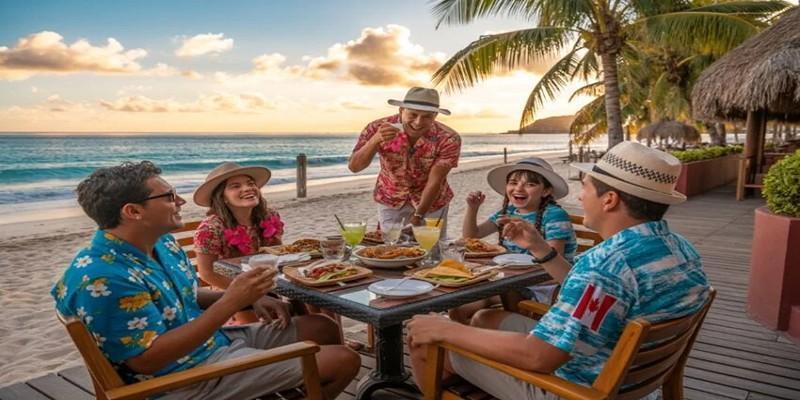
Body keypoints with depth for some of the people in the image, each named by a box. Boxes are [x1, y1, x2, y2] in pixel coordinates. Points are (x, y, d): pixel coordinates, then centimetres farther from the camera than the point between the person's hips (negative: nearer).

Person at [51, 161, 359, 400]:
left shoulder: (163, 243, 3)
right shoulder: (104, 279, -27)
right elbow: (148, 359, -27)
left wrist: (251, 298, -2)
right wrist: (231, 302, -30)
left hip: (216, 340, 9)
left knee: (321, 328, 14)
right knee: (344, 361, -11)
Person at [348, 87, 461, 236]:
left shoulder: (448, 139, -25)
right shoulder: (378, 128, -22)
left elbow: (434, 182, -22)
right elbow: (354, 167, -26)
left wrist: (418, 216, -28)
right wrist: (375, 140, -41)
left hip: (431, 202, 0)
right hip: (390, 200, 1)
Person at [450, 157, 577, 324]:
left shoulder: (554, 215, -13)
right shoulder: (507, 212, 6)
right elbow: (470, 236, 10)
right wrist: (472, 208, -6)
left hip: (543, 284, -6)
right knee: (457, 310, -3)